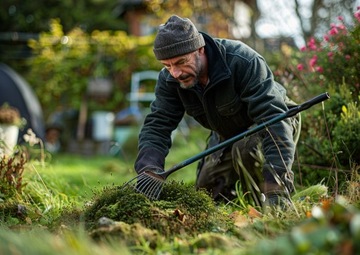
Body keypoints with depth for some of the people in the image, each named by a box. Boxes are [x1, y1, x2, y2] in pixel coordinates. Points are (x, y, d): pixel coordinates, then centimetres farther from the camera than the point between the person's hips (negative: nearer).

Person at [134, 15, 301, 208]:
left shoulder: (244, 62, -38)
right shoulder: (169, 79, -20)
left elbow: (274, 118, -43)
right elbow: (156, 125, -22)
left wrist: (276, 185, -53)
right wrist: (149, 170, -44)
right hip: (227, 135, 6)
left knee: (246, 150, -36)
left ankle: (265, 207, -12)